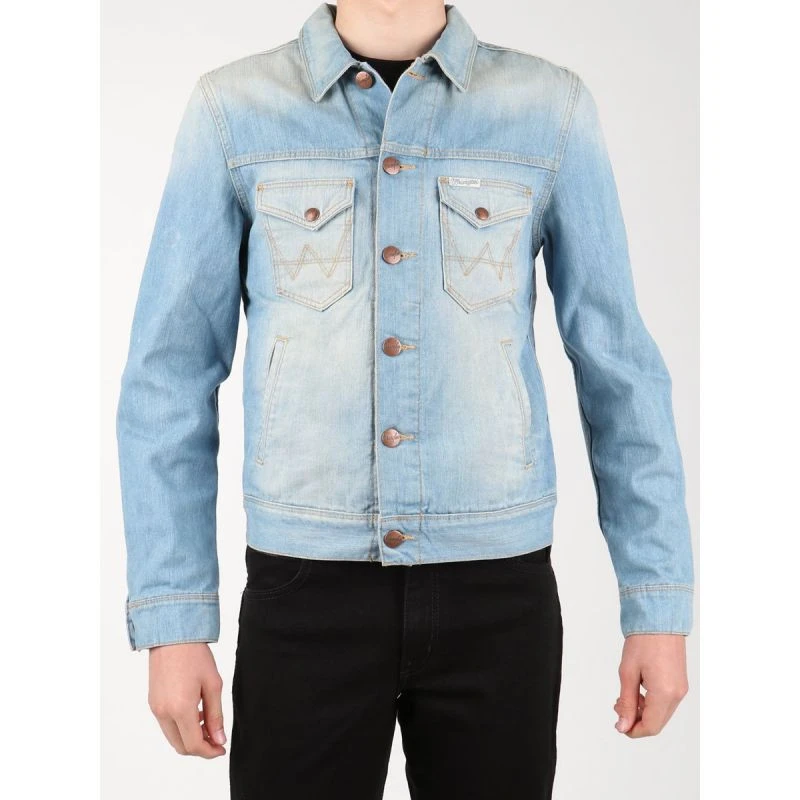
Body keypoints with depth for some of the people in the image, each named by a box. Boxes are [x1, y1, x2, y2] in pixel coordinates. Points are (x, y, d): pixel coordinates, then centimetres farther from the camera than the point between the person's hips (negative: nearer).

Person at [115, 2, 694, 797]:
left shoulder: (551, 109, 1)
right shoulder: (233, 109, 0)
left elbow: (619, 369, 2)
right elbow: (170, 376, 0)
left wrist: (660, 605, 1)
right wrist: (172, 619, -3)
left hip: (496, 589, 1)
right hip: (308, 589, 0)